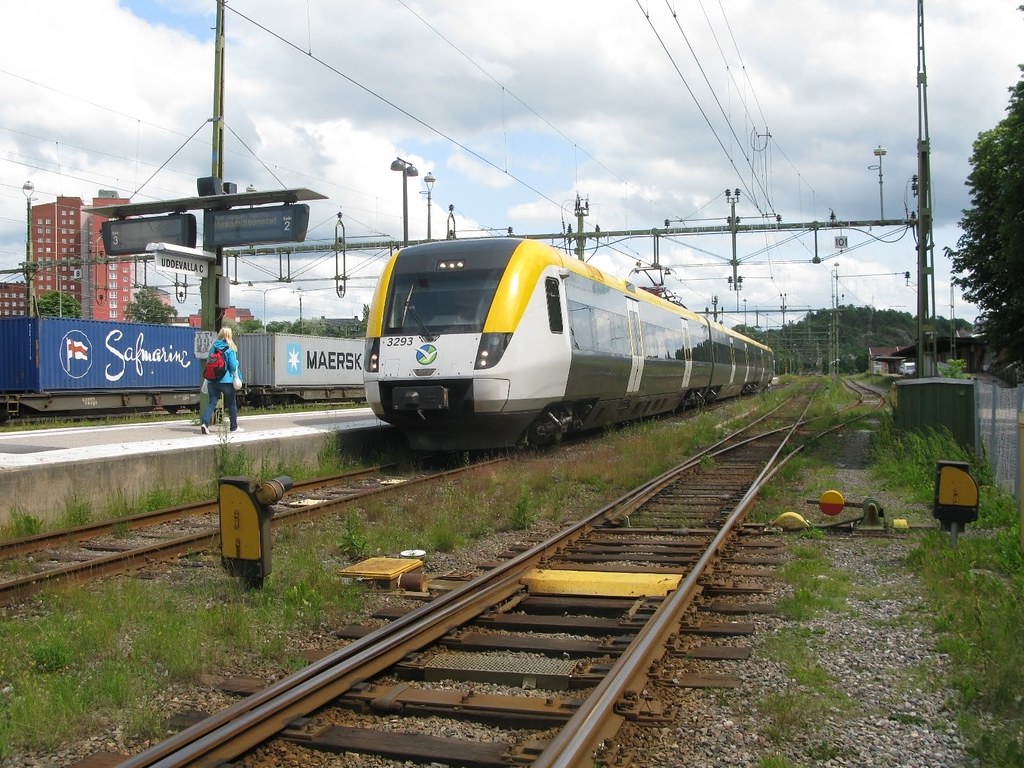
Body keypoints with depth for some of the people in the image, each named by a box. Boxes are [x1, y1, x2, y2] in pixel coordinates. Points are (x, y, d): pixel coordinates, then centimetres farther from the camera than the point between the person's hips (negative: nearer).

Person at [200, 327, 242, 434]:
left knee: (212, 403, 3)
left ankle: (204, 423, -18)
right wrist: (237, 362, 10)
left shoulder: (213, 347, 6)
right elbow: (233, 366, -10)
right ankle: (234, 427, 22)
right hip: (226, 381, -3)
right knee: (232, 404, 13)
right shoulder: (230, 349, -9)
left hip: (212, 380, 4)